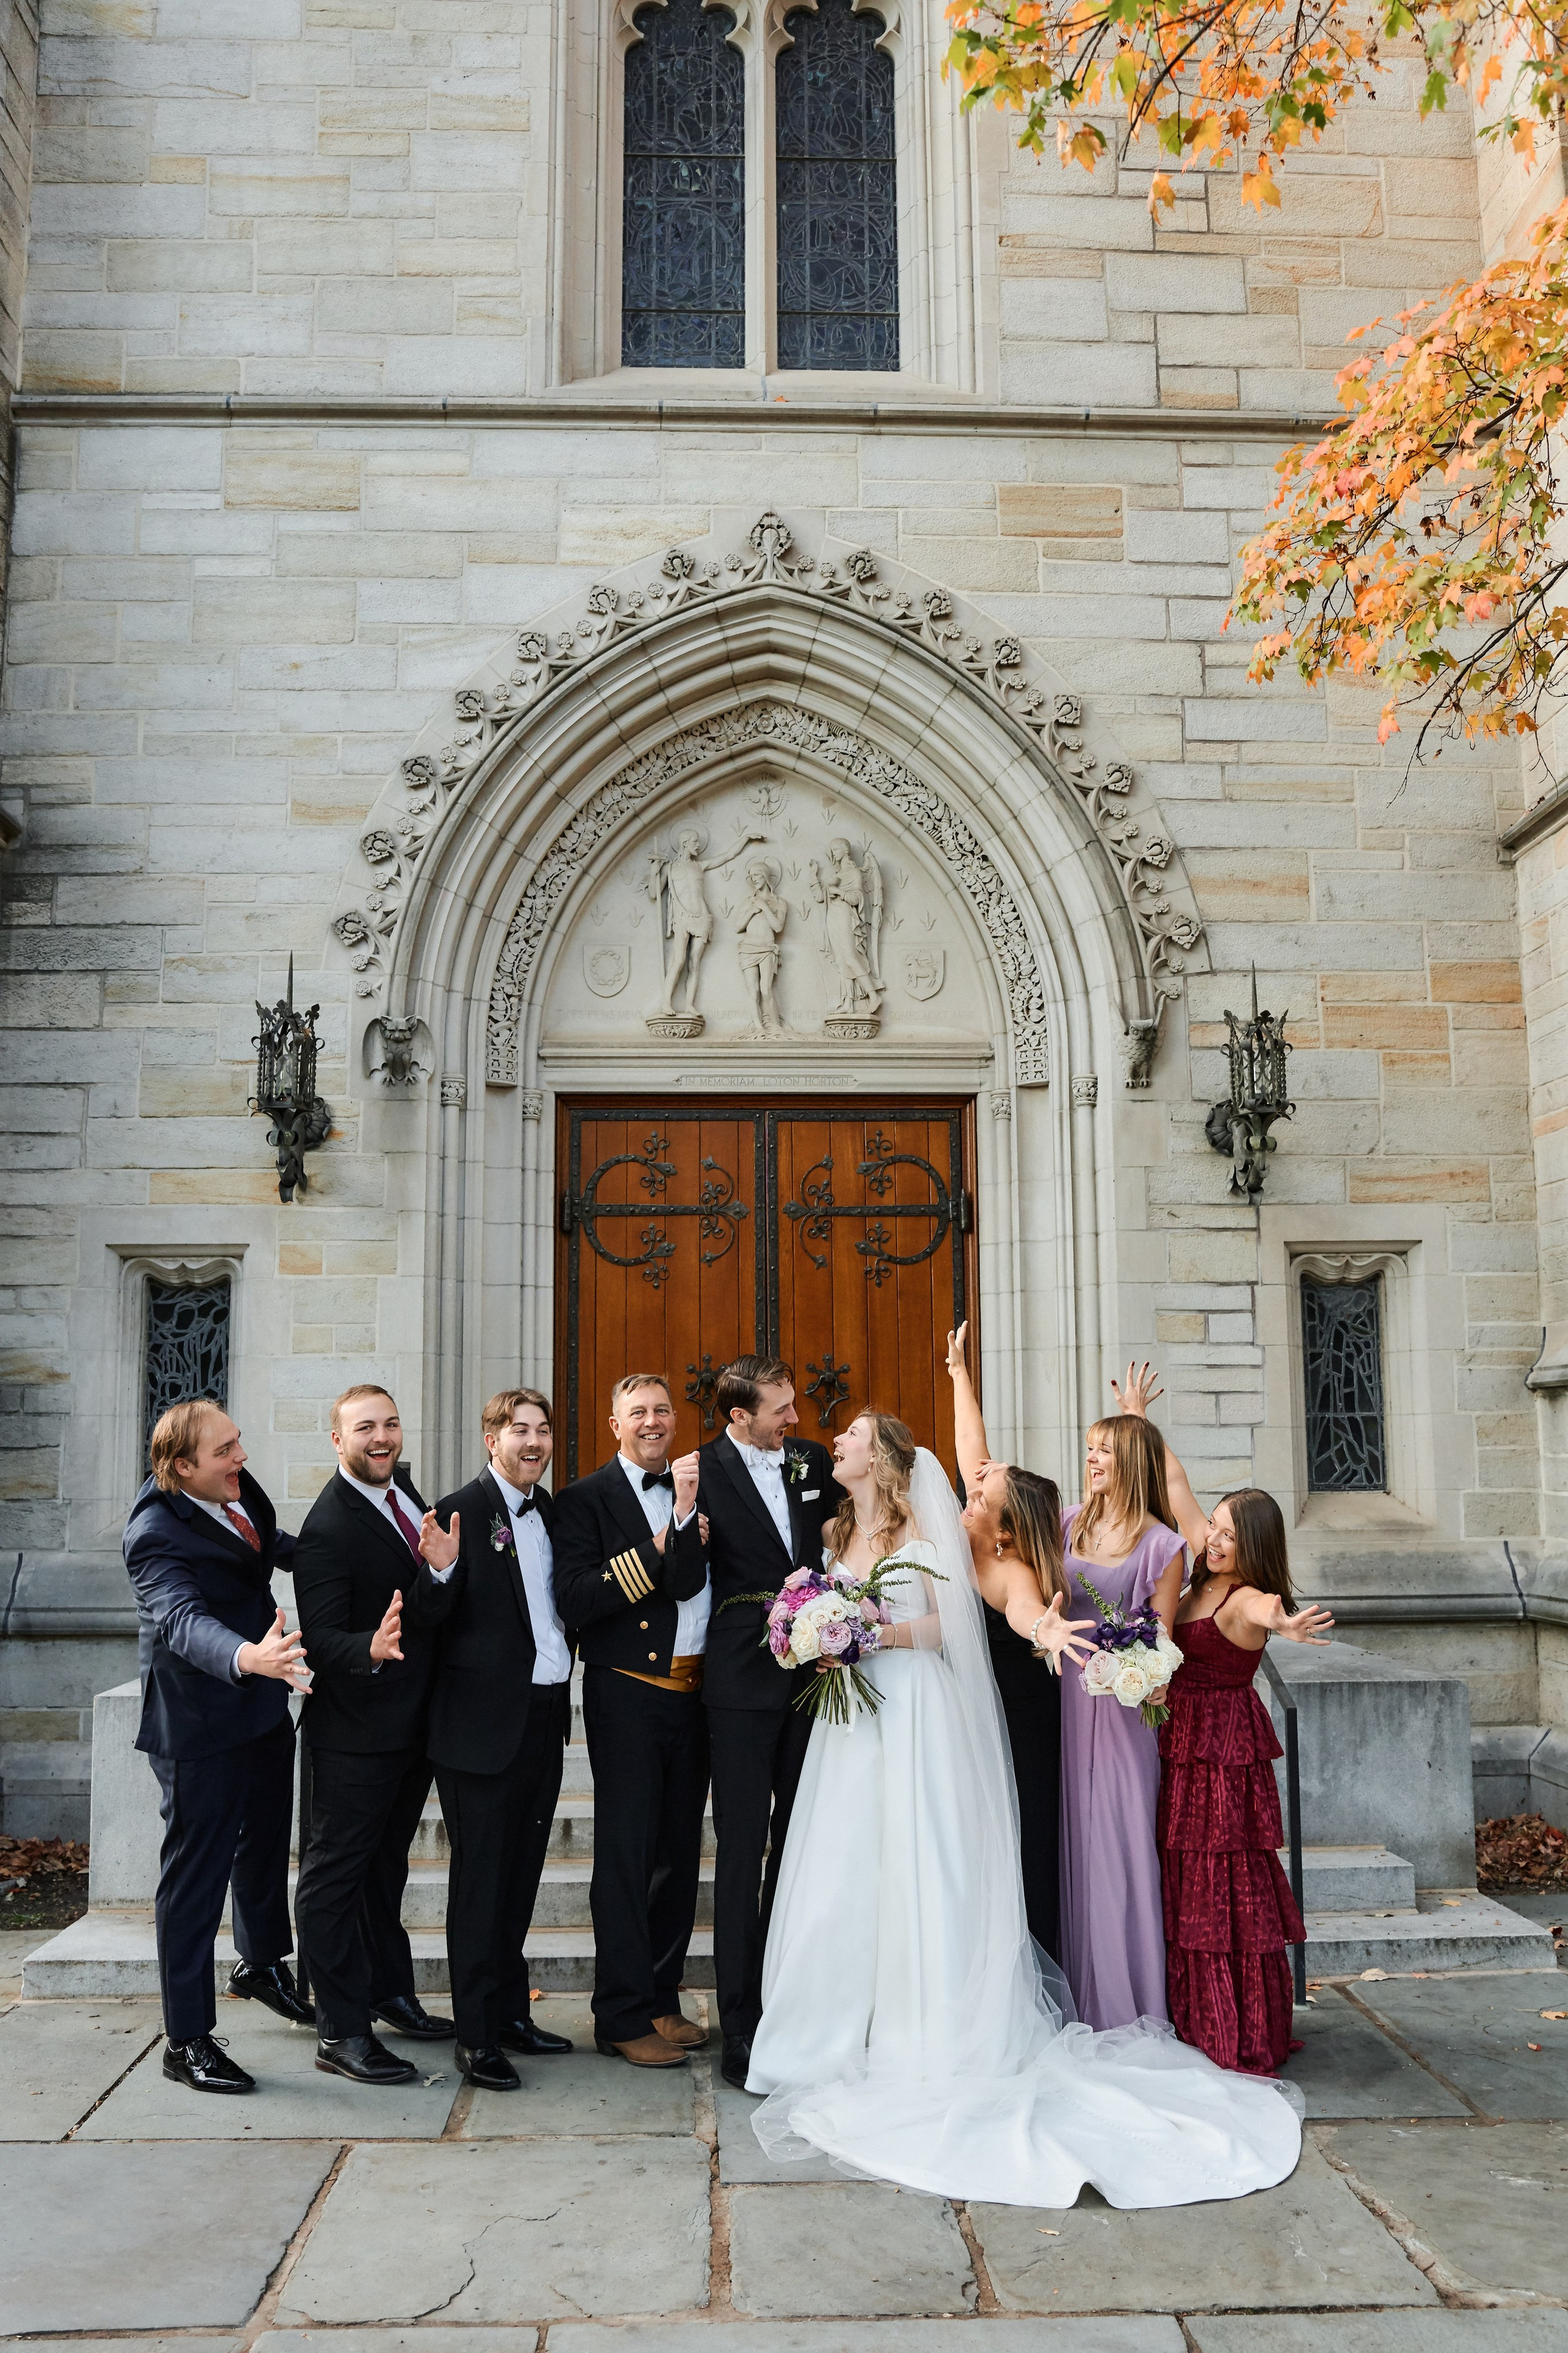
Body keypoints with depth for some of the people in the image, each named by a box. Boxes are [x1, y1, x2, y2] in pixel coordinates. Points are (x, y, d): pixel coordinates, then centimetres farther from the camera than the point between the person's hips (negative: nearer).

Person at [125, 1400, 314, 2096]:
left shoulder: (239, 1492, -2)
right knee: (195, 1872, 1)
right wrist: (247, 1658, -60)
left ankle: (263, 1965, 49)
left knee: (265, 1842, 26)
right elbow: (183, 1620, -43)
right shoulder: (157, 1533, -26)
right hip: (200, 1728, -9)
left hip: (264, 1706, 9)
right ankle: (186, 2042, 13)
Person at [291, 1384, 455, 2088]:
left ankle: (391, 1994, 38)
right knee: (335, 1874, 3)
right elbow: (323, 1640, -27)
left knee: (385, 1864, 23)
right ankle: (341, 2034, 11)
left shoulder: (402, 1487, 4)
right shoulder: (327, 1528, -22)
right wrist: (371, 1650, -44)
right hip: (355, 1732, -9)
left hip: (413, 1724, 9)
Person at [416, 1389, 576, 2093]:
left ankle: (512, 2012, 30)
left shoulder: (552, 1512, 10)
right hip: (485, 1721, -7)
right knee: (480, 1876, 1)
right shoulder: (460, 1512, -12)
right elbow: (437, 1623, -16)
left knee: (520, 1873, 17)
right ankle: (476, 2035, 11)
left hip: (546, 1717, 7)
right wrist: (443, 1570, -33)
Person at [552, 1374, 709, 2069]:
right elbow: (576, 1601, -17)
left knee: (679, 1854, 13)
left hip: (693, 1692, 5)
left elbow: (692, 1584, -8)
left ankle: (662, 1999, 26)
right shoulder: (585, 1498, -4)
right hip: (628, 1692, -5)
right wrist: (658, 1546, -18)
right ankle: (624, 2017, 9)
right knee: (626, 1855, -1)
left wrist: (687, 1511, -22)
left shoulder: (697, 1491, 8)